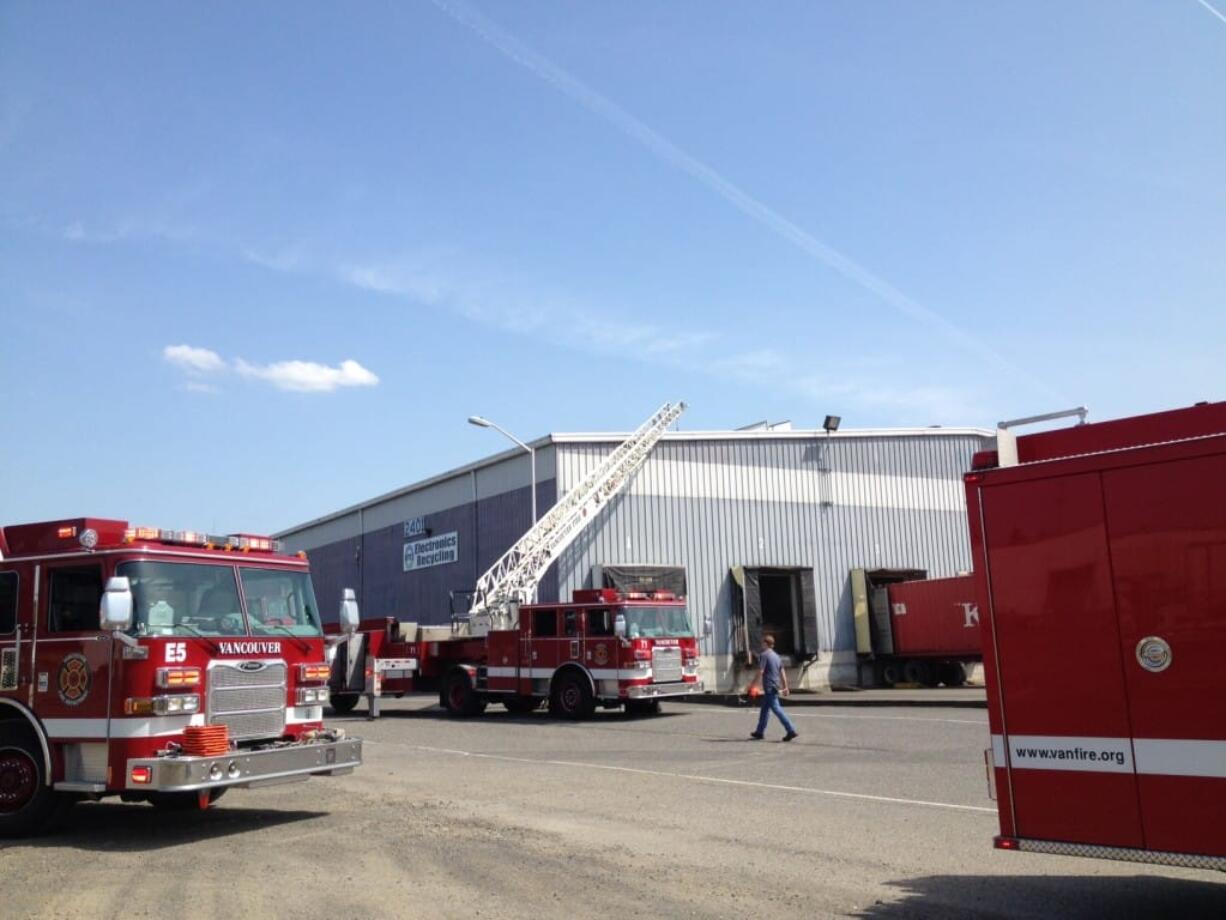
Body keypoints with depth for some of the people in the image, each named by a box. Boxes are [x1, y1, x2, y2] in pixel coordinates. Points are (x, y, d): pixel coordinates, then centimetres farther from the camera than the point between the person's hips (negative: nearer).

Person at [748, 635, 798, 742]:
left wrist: (752, 685, -10)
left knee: (776, 708, -10)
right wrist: (785, 687, 16)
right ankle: (760, 732, 23)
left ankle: (791, 730, -16)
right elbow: (782, 672, 14)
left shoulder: (764, 655, -10)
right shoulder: (776, 655, 15)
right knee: (764, 709, 16)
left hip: (769, 687, -9)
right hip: (776, 686, 9)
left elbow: (760, 672, -16)